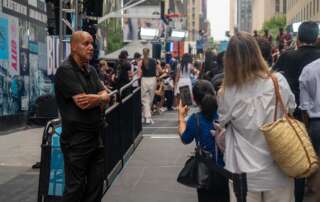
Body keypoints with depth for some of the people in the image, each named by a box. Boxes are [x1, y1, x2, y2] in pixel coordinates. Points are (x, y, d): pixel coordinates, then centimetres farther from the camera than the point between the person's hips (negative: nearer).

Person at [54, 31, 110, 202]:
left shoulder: (91, 70, 13)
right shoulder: (66, 71, -12)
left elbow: (106, 97, 6)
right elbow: (82, 102, -21)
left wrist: (95, 98, -15)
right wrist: (99, 99, -4)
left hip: (95, 136, 8)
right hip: (76, 139, -8)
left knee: (95, 187, 12)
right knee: (75, 188, 0)